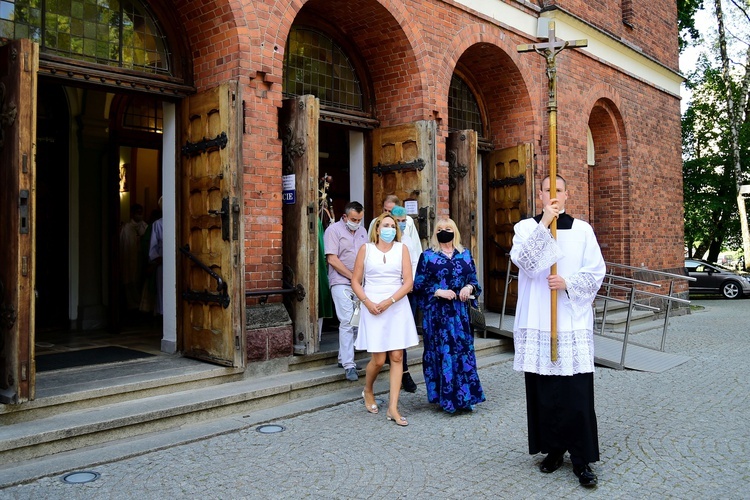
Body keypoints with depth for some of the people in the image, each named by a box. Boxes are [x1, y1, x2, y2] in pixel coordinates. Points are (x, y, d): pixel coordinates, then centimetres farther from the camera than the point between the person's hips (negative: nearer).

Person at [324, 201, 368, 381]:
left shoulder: (362, 231, 16)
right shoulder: (334, 230, -3)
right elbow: (332, 259, -10)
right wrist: (352, 277, -11)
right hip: (341, 283, -6)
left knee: (357, 322, 7)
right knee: (347, 322, -11)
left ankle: (344, 358, 21)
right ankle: (349, 365, -9)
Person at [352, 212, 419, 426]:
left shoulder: (402, 249, 4)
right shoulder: (366, 249, 4)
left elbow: (408, 282, -2)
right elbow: (355, 282, 4)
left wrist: (389, 301, -12)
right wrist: (367, 302, -10)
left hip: (397, 307, 1)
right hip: (372, 308, -1)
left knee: (397, 357, -1)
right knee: (378, 360, -2)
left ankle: (393, 408, 6)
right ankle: (368, 391, 29)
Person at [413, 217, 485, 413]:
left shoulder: (465, 254, 11)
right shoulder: (428, 256, 1)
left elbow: (474, 279, 13)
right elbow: (419, 284, -3)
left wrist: (469, 287, -9)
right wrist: (438, 292, -16)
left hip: (460, 311, 3)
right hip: (436, 313, -3)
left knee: (463, 350, 3)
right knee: (441, 351, -1)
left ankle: (464, 396, 13)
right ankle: (444, 396, 9)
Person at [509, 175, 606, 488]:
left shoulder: (582, 229, 5)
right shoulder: (526, 227, 5)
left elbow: (597, 271, 3)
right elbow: (523, 261, -14)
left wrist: (568, 283, -13)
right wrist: (544, 222, -19)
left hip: (573, 322, 0)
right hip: (537, 322, 1)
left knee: (577, 391, -3)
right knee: (543, 390, 6)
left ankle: (581, 459, 6)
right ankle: (553, 449, 21)